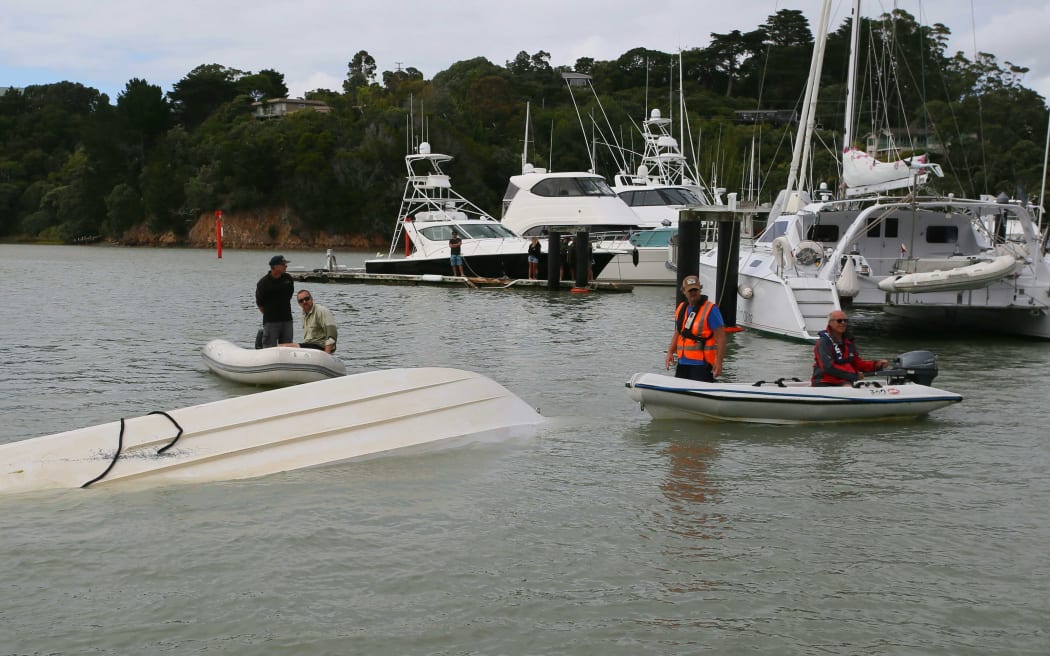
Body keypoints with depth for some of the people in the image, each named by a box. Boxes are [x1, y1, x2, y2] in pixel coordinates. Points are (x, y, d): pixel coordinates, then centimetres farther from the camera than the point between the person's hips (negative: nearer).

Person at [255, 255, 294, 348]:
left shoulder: (288, 278, 4)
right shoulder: (263, 282, -10)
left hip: (287, 319, 5)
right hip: (271, 321, -5)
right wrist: (268, 314, 6)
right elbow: (259, 303, -1)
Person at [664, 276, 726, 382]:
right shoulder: (680, 309, 13)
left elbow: (720, 337, -12)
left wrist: (719, 362, -18)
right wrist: (670, 352, 7)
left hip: (702, 365, -7)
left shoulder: (710, 309, -8)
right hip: (683, 363, 7)